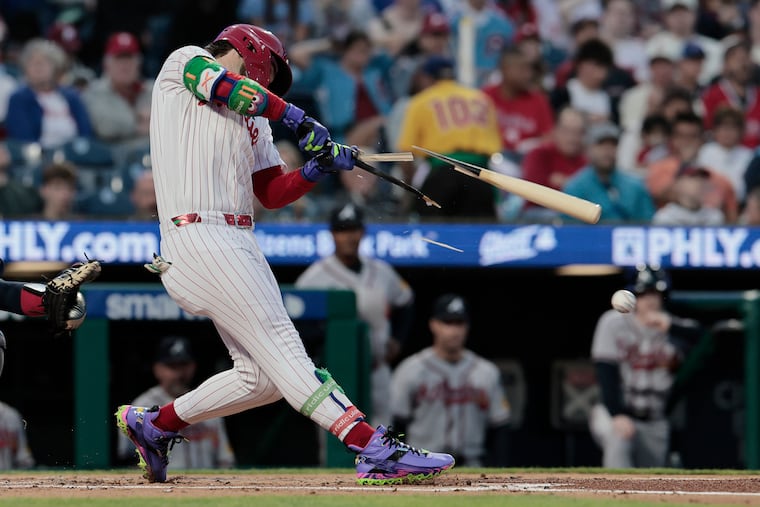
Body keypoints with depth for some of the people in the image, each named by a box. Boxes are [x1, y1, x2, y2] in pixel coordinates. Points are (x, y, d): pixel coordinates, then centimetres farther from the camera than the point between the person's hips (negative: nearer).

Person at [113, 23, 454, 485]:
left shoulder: (255, 118, 26)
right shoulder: (185, 63, 7)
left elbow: (272, 193, 18)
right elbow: (228, 88, -13)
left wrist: (318, 169, 1)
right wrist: (298, 119, -14)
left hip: (240, 242, 9)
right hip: (197, 236, -9)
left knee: (263, 376, 6)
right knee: (282, 347, -15)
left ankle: (152, 425, 23)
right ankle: (375, 449, -24)